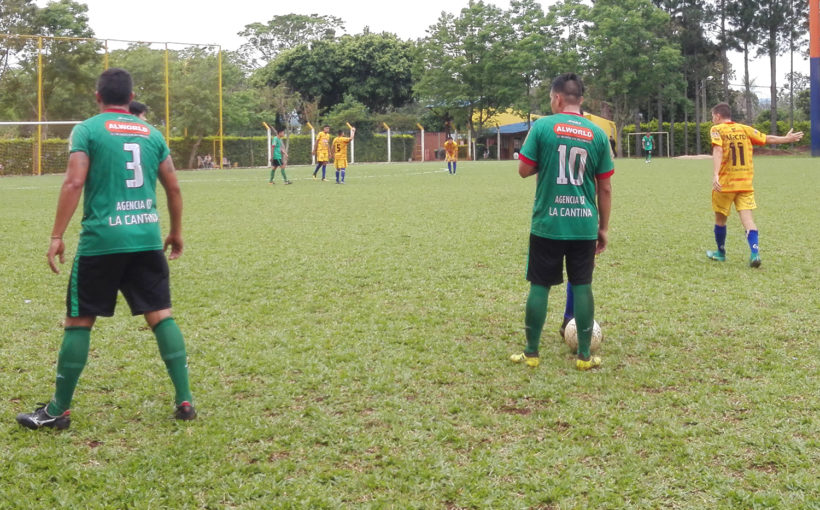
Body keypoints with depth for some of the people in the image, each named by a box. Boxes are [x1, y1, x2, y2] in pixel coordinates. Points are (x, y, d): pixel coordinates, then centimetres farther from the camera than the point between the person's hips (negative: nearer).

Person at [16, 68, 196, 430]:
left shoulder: (87, 130, -1)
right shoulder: (151, 134, 12)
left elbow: (74, 183, -11)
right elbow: (173, 188, 13)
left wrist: (57, 235, -8)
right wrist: (176, 232, 25)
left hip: (101, 241, -3)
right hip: (147, 239, 3)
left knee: (78, 322, 6)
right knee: (161, 316, 8)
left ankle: (59, 410, 13)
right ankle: (184, 401, 7)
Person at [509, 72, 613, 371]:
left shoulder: (542, 126, -6)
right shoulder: (597, 134, 2)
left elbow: (524, 170, -2)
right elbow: (605, 188, 5)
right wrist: (604, 228, 13)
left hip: (547, 224, -2)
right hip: (584, 226, 2)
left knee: (539, 286, 7)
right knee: (582, 286, 8)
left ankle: (531, 353, 15)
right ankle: (584, 356, 13)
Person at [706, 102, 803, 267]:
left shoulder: (717, 129, -4)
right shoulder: (744, 129, 8)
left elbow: (718, 150, -21)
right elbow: (767, 139, 15)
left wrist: (715, 175, -31)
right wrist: (786, 139, 33)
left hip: (725, 183, -3)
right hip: (746, 184, 3)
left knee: (720, 218, 13)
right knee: (747, 217, -2)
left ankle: (720, 253, 27)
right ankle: (754, 252, -21)